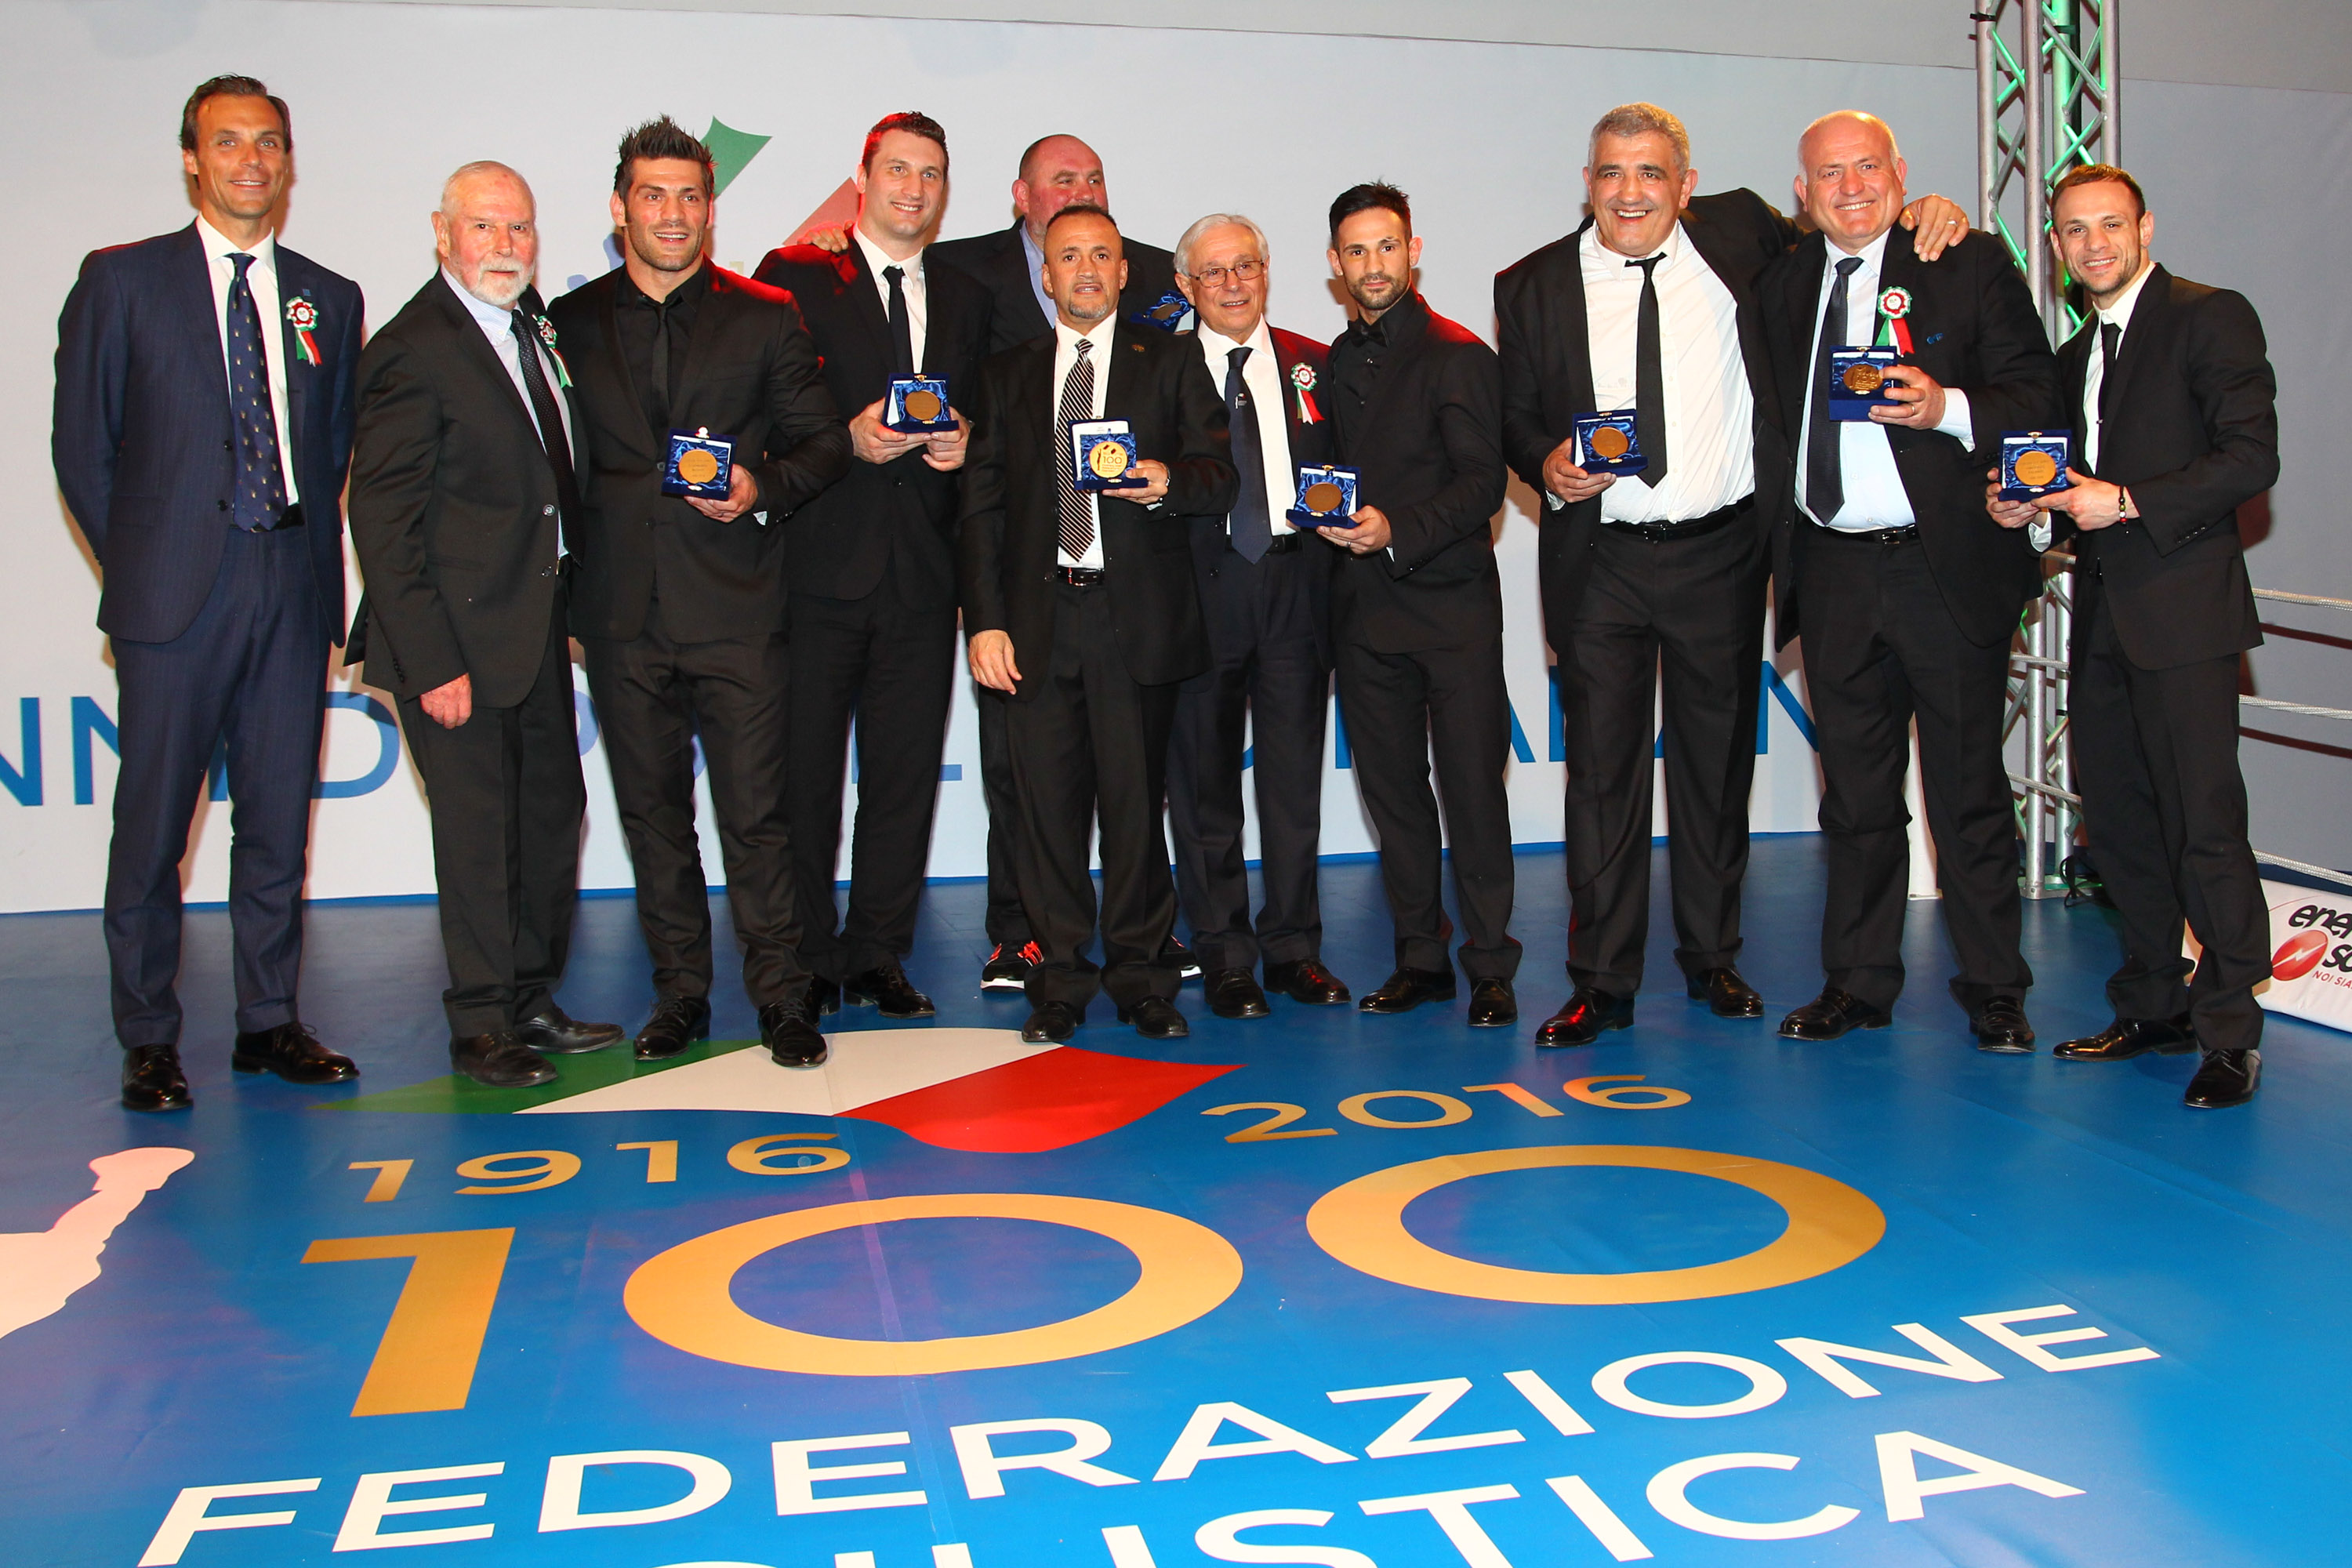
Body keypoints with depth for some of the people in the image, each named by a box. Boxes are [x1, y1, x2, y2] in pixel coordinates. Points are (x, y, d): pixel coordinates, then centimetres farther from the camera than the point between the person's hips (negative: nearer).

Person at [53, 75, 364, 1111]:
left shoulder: (330, 301, 12)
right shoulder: (122, 281, 3)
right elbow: (81, 445, 3)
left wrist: (318, 559, 6)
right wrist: (135, 565, 1)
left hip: (293, 591, 3)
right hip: (177, 590, -3)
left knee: (278, 821, 8)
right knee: (153, 825, 1)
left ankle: (270, 1023, 19)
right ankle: (148, 1042, 12)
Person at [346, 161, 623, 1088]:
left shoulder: (532, 325, 11)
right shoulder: (412, 351, -13)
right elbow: (382, 521, -16)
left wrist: (568, 606, 10)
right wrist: (431, 661, -20)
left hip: (538, 628, 8)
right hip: (459, 638, -8)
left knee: (553, 813, 14)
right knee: (479, 831, 0)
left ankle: (531, 1002, 28)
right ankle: (481, 1026, 15)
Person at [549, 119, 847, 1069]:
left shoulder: (764, 319, 6)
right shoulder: (570, 324, 9)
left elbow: (823, 441, 7)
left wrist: (765, 487, -12)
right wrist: (565, 596, 3)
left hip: (736, 608, -2)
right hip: (622, 615, 2)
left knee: (755, 811, -3)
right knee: (652, 812, 9)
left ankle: (781, 997, 10)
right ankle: (679, 994, 21)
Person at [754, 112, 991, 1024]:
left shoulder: (965, 301, 18)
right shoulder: (794, 277, 5)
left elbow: (982, 420, 20)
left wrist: (963, 444, -2)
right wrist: (848, 438, -15)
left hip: (922, 569, 4)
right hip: (822, 563, -3)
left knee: (905, 772, 5)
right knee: (805, 770, 0)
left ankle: (877, 955, 15)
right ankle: (805, 959, 11)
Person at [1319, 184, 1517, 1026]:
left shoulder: (1459, 355, -4)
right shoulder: (1336, 362, 16)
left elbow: (1482, 483, -11)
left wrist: (1398, 531, -22)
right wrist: (1332, 516, 4)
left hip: (1450, 601, -5)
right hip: (1364, 607, 6)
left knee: (1472, 785, -3)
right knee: (1391, 788, 8)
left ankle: (1489, 966, 6)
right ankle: (1420, 957, 18)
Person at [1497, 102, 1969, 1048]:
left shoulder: (1738, 234, 4)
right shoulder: (1533, 287, 2)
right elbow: (1516, 415, 9)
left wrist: (1919, 213, 2)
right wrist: (1546, 466, -12)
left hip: (1720, 553, 1)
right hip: (1598, 561, -1)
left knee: (1717, 760, 11)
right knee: (1601, 766, 0)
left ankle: (1712, 960, 27)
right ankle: (1601, 983, 10)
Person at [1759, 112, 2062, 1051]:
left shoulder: (1970, 268, 0)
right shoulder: (1781, 285, 12)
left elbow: (2037, 396, -5)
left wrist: (1948, 407, -22)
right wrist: (1777, 545, 6)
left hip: (1945, 565, -4)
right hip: (1829, 573, 4)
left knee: (1968, 789, 3)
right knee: (1855, 790, 11)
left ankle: (1994, 991, 15)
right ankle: (1857, 983, 21)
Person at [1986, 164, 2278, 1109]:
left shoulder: (2210, 319, -3)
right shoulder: (2074, 356, 21)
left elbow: (2251, 459, -12)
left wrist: (2127, 501, -17)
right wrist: (2029, 505, 7)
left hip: (2183, 611, -8)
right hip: (2103, 615, 8)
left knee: (2205, 824, -7)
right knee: (2116, 819, 9)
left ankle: (2229, 1032, 1)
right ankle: (2155, 1006, 20)